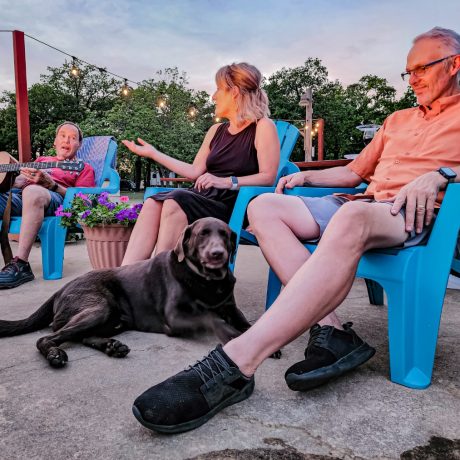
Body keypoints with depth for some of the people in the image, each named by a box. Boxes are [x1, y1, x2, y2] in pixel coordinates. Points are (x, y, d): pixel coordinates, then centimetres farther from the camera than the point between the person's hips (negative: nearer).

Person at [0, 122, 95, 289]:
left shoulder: (84, 168, 24)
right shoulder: (42, 159, 37)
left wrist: (49, 183, -9)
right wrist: (23, 177, 3)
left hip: (54, 199, -4)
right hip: (16, 195, 4)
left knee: (33, 192, -40)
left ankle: (21, 265, -39)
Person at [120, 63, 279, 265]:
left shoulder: (263, 127, 2)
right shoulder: (216, 131, 22)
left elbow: (268, 177, -9)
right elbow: (195, 171, 18)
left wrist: (226, 182, -20)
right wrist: (153, 153, 21)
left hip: (235, 206, -6)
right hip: (204, 197, 6)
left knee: (175, 203, -31)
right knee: (153, 203, -21)